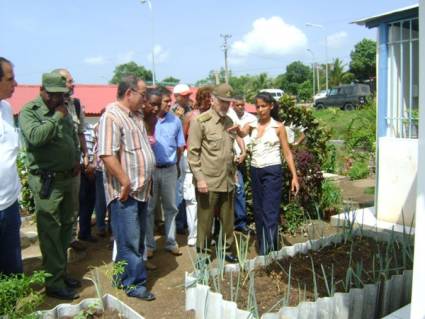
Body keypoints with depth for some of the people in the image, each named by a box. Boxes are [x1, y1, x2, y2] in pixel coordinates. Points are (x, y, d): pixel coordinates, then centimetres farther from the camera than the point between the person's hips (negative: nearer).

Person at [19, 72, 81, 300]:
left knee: (66, 228, 15)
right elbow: (35, 137, -28)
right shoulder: (29, 111, -10)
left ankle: (62, 273, 30)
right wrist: (57, 117, -18)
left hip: (68, 178, 7)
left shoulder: (64, 110, 11)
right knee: (50, 233, -1)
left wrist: (77, 160, 9)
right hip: (46, 181, -7)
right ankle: (54, 283, 10)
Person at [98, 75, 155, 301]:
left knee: (138, 238, 18)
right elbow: (107, 155, -24)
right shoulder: (112, 117, -16)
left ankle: (128, 274, 32)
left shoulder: (136, 115, 14)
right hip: (125, 192, -9)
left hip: (141, 189, 10)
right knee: (129, 240, 0)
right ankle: (134, 284, 12)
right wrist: (126, 183, -22)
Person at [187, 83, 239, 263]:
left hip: (228, 181, 5)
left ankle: (228, 249, 29)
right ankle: (202, 253, 21)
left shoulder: (230, 122, 11)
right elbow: (192, 152, -10)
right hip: (208, 181, -5)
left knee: (228, 220, 13)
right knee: (205, 220, 6)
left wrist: (233, 174, 15)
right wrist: (199, 178, -15)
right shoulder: (200, 121, -7)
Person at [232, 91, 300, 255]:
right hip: (255, 171, 5)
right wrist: (237, 128, -41)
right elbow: (242, 133, -17)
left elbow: (287, 153, -2)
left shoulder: (278, 127, -2)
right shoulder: (251, 126, 6)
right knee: (258, 212, 10)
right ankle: (263, 249, 22)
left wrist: (294, 176, -8)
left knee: (270, 212, -7)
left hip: (272, 171, -4)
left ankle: (270, 252, -3)